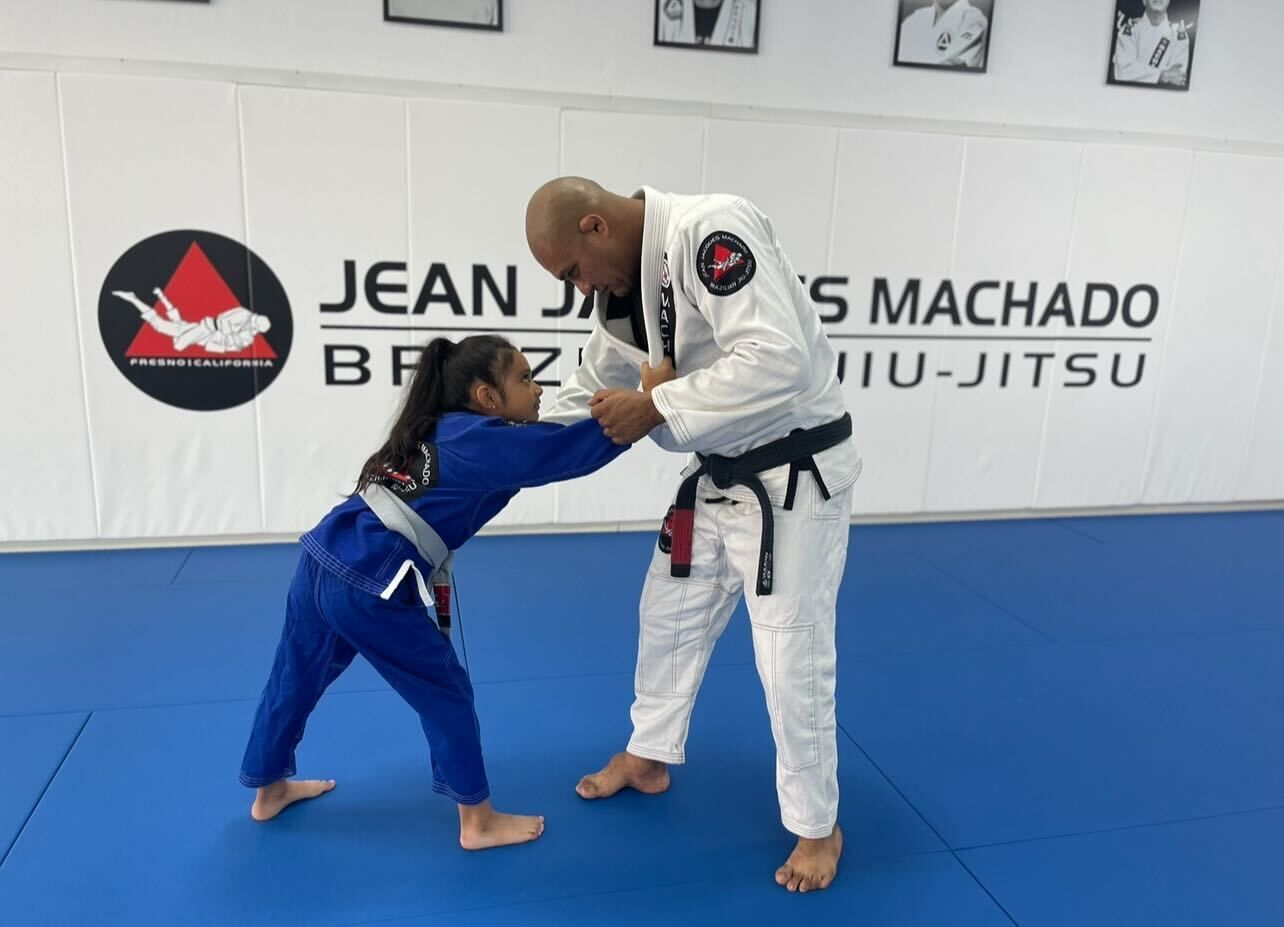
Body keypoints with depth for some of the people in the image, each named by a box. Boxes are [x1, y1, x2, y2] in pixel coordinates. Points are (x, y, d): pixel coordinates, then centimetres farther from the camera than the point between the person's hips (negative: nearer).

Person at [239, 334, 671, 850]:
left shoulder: (439, 430, 17)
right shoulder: (485, 442, -7)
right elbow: (574, 449, -10)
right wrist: (647, 398, -3)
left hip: (322, 561, 9)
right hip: (367, 587, -9)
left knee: (297, 676, 26)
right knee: (444, 693, 7)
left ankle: (269, 789, 49)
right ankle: (478, 822, 21)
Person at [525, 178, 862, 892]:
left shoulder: (713, 232, -25)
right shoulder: (624, 282, 2)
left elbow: (780, 362, -34)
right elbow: (595, 390, 13)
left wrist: (656, 408, -29)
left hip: (795, 474, -8)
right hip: (717, 476, 9)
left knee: (792, 657, 1)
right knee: (669, 618, 19)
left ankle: (818, 826, 24)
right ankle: (650, 757, 43)